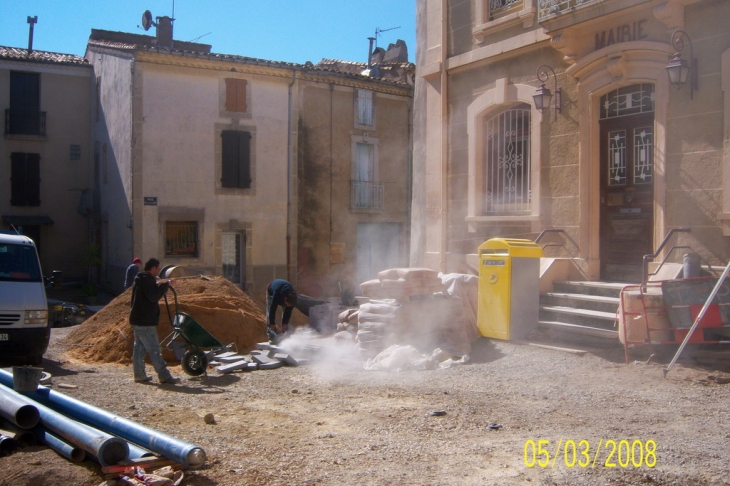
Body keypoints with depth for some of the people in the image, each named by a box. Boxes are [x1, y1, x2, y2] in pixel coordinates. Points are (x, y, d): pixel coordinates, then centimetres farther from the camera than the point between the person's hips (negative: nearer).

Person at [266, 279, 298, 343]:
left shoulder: (292, 296, -35)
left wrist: (284, 327, -23)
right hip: (271, 291, -3)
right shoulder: (276, 295, -47)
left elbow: (288, 312, -25)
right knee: (270, 313, -16)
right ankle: (271, 337, -15)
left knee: (287, 313, -10)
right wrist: (273, 326, -35)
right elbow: (272, 311, -39)